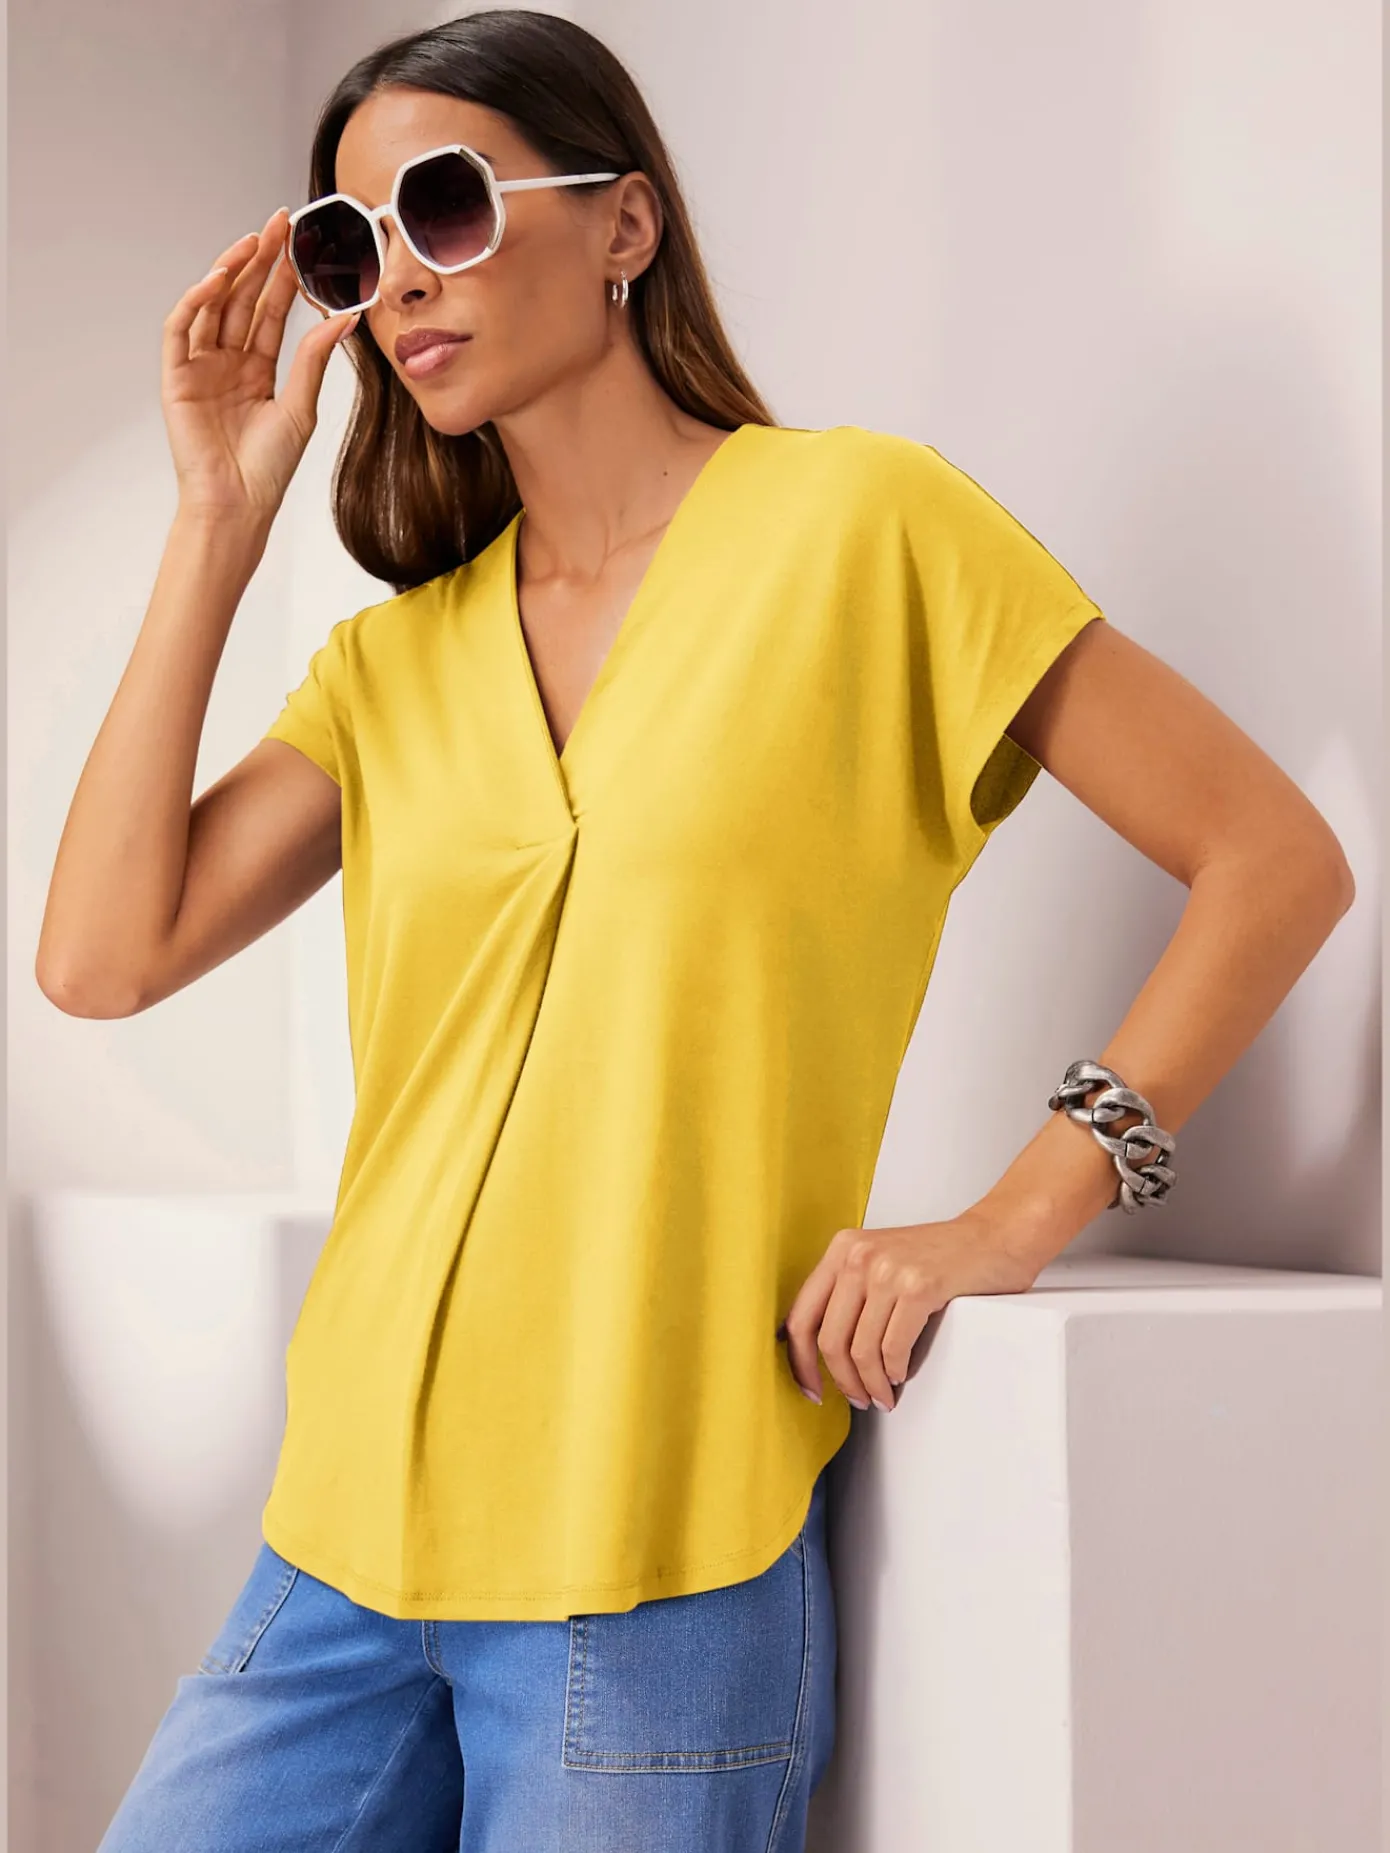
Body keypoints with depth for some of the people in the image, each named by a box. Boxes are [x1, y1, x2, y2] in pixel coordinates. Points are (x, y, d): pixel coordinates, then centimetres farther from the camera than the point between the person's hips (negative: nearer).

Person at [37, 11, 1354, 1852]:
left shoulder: (857, 523, -2)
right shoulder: (396, 657, 13)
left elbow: (1275, 860, -3)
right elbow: (102, 957, 0)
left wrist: (1018, 1216, -11)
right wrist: (221, 520, 2)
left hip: (658, 1575, -4)